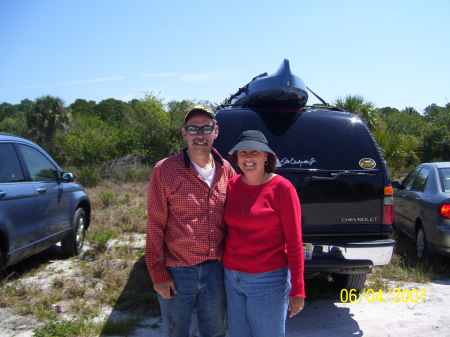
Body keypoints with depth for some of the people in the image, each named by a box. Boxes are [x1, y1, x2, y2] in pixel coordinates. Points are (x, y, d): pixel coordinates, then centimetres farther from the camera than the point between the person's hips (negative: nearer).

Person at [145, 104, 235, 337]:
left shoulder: (226, 170, 1)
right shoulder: (165, 170, -10)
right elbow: (155, 227, -8)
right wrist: (158, 274, -8)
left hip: (216, 269, 3)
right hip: (176, 273, -3)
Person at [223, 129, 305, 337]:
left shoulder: (282, 188, -12)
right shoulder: (232, 185, 1)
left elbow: (294, 242, -10)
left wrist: (297, 291, -10)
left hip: (269, 280, -5)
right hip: (232, 277, 5)